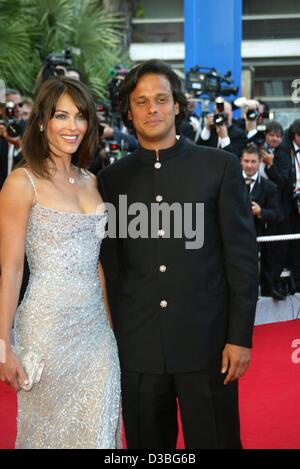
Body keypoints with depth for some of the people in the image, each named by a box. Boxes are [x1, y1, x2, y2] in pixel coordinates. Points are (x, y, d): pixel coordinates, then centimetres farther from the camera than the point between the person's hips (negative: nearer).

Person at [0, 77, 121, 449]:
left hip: (96, 328, 6)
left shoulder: (90, 181, 10)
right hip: (47, 326, -6)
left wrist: (109, 321, 13)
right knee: (49, 431, 8)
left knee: (97, 431, 10)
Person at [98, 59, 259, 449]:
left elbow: (243, 255, -1)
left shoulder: (220, 167, 1)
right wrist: (110, 342, 6)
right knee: (148, 443, 11)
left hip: (206, 343, -2)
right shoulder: (111, 180, 7)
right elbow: (109, 268, 9)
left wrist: (240, 337, -6)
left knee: (216, 439, 5)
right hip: (136, 349, 2)